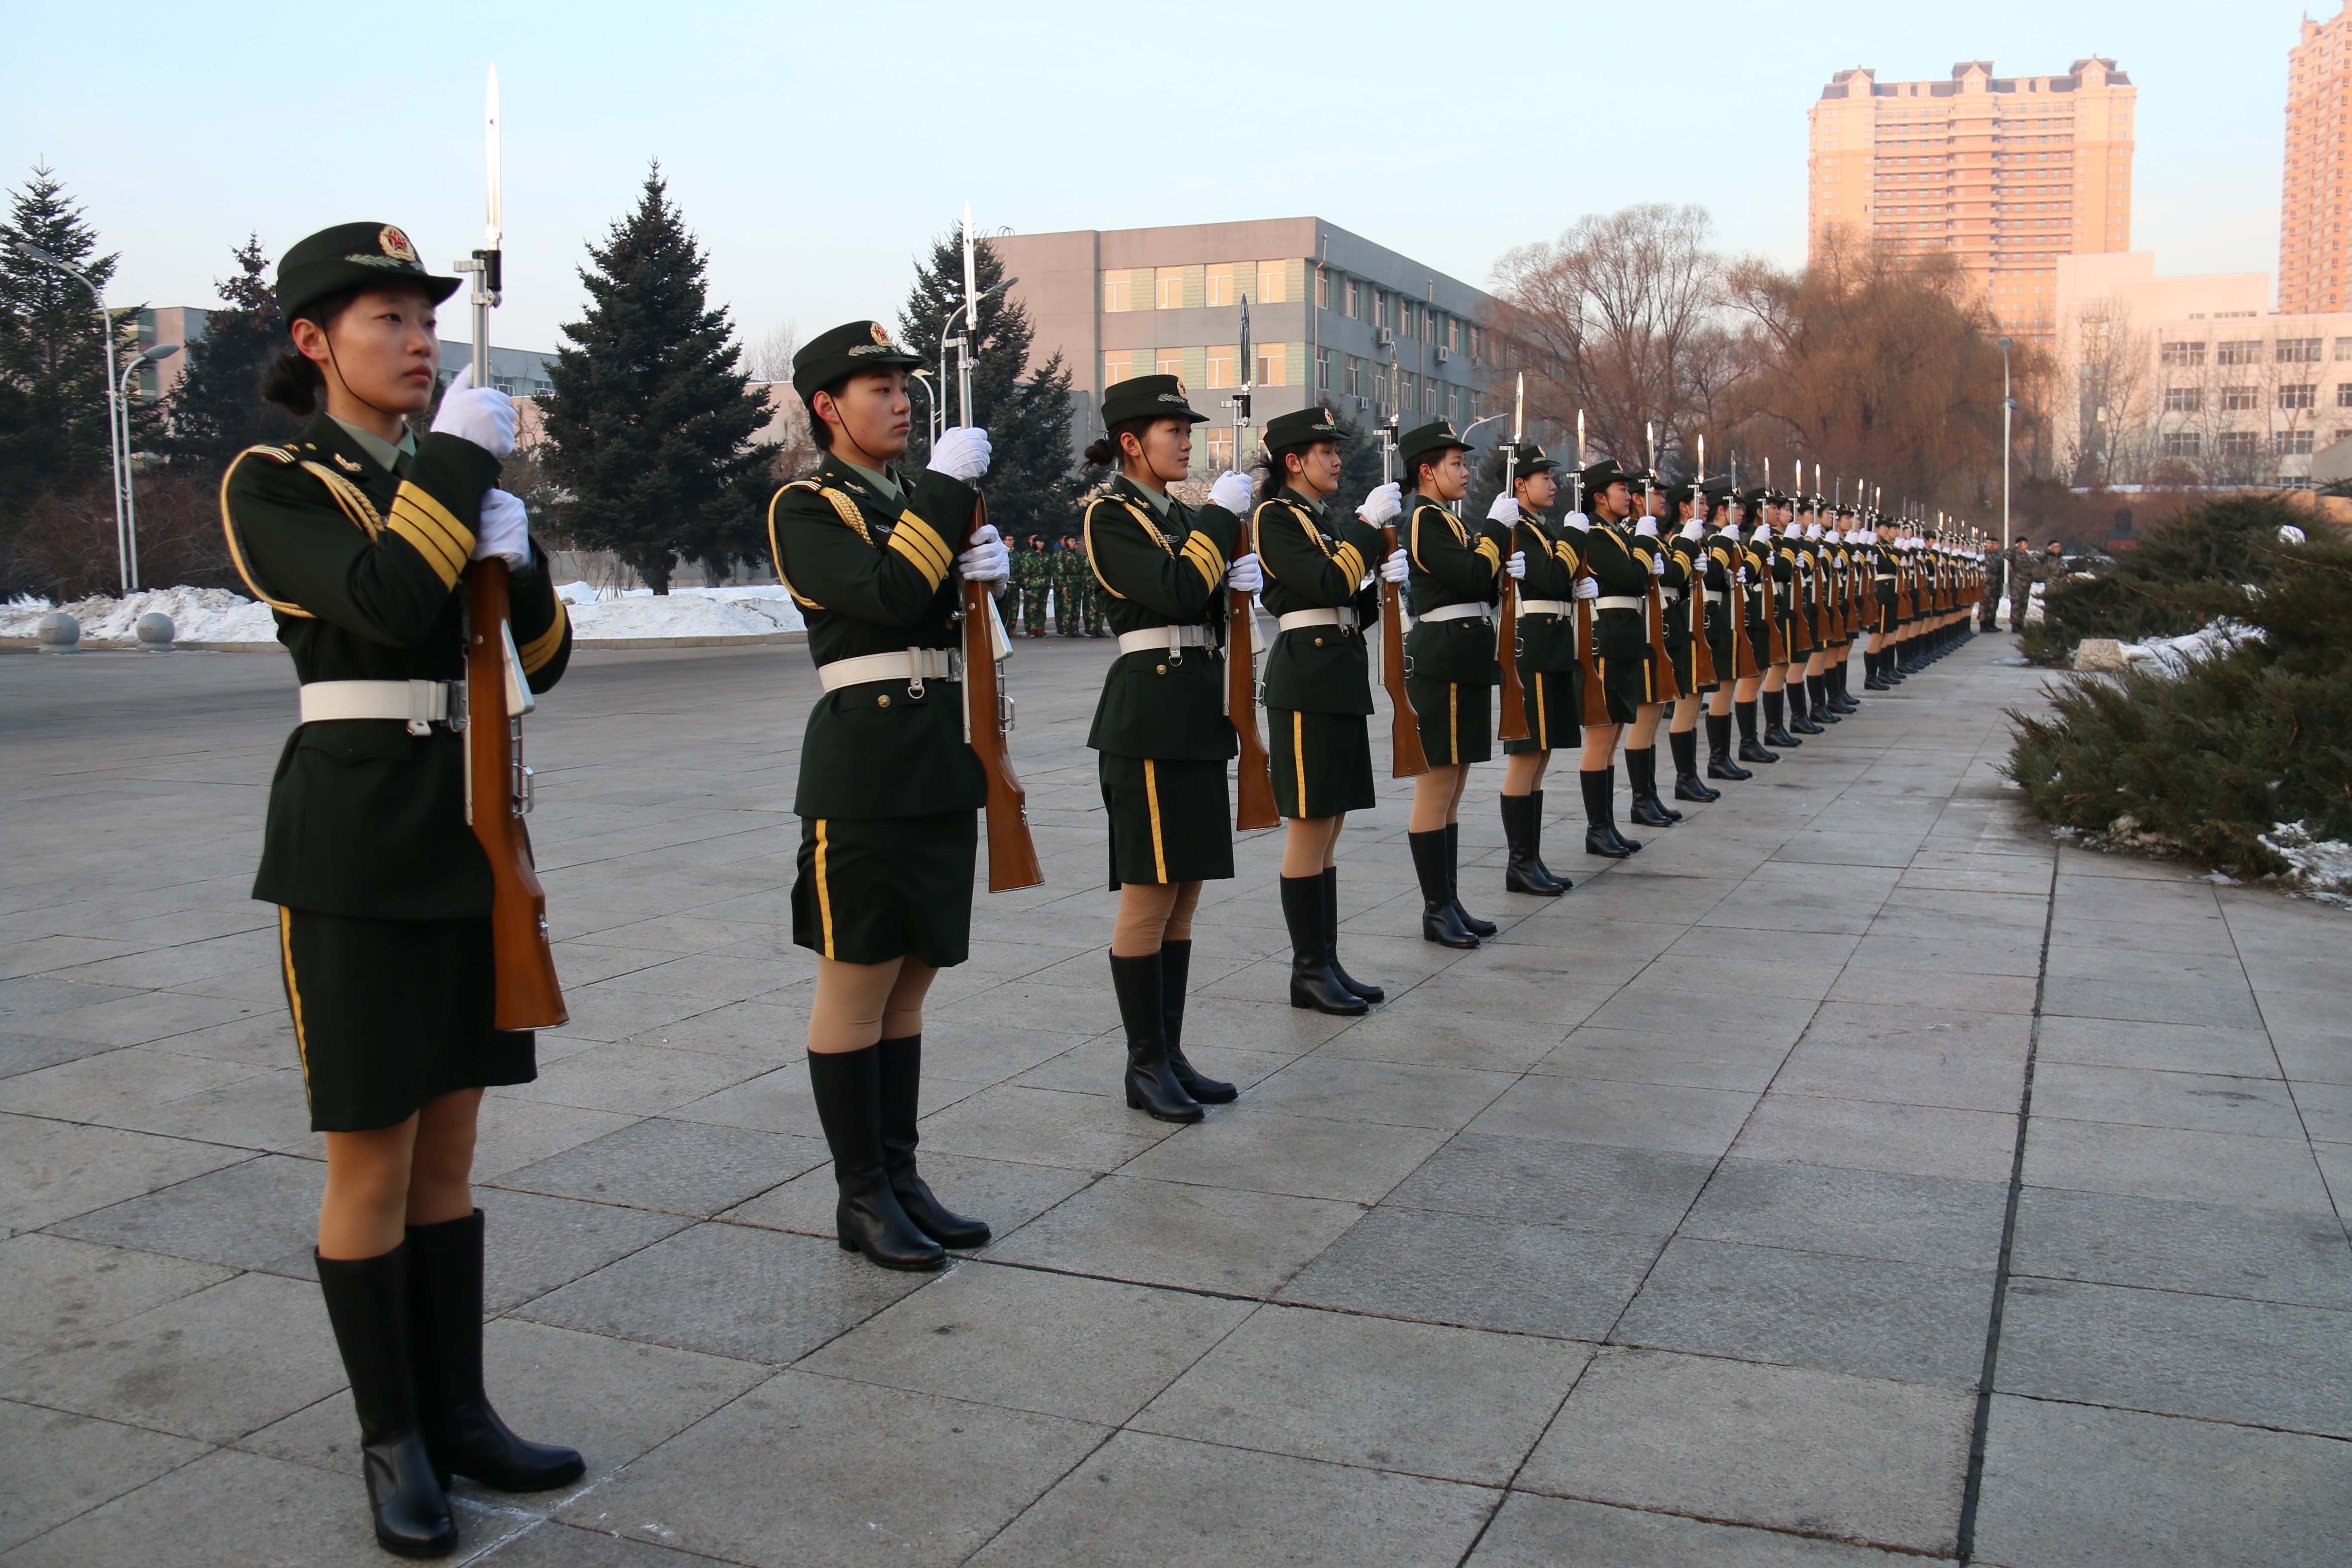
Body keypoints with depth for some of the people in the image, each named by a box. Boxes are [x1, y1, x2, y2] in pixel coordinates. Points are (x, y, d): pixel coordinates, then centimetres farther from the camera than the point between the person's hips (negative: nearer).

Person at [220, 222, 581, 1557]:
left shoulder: (459, 482, 13)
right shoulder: (273, 484, -5)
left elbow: (544, 663, 9)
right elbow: (383, 607, -23)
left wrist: (515, 554, -9)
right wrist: (458, 458, -16)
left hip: (471, 834, 6)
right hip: (357, 844, -6)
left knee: (450, 1146, 12)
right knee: (374, 1159, 2)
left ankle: (458, 1412, 24)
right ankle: (392, 1439, 17)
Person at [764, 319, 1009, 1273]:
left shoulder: (922, 499, 18)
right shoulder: (805, 508, -5)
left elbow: (956, 610, 15)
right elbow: (890, 597, -20)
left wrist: (988, 565, -6)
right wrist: (948, 491, -15)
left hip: (942, 763, 7)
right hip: (864, 765, -7)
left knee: (910, 979, 12)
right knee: (857, 981, 0)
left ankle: (900, 1174, 21)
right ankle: (862, 1197, 10)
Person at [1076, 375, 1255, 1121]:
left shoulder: (1178, 516, 17)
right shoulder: (1110, 517, -8)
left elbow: (1207, 611, 16)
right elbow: (1175, 592, -22)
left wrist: (1240, 578, -4)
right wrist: (1220, 514, -13)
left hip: (1197, 716, 9)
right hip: (1148, 716, -9)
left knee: (1183, 895, 10)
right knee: (1149, 897, -3)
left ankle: (1170, 1054, 18)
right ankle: (1146, 1066, 6)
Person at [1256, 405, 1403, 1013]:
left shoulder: (1327, 522, 18)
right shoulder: (1276, 517, -7)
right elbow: (1325, 585, -21)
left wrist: (1383, 578, 1)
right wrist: (1368, 525, -14)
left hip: (1342, 681, 9)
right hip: (1306, 681, -9)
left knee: (1327, 829, 10)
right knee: (1309, 828, -4)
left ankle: (1327, 962, 16)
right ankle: (1309, 970, 3)